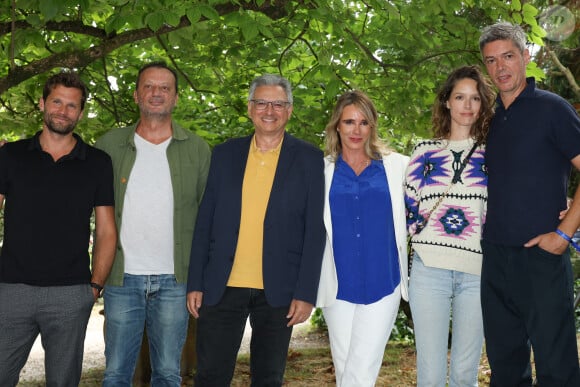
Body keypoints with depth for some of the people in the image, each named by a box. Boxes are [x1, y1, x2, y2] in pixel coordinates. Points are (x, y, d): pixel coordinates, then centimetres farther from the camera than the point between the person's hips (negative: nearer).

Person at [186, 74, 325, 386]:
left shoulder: (308, 159, 0)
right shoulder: (225, 154, 7)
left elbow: (315, 230, -3)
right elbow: (204, 223, 7)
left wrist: (306, 293, -8)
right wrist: (195, 284, 2)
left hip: (278, 290, -1)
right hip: (222, 287, 2)